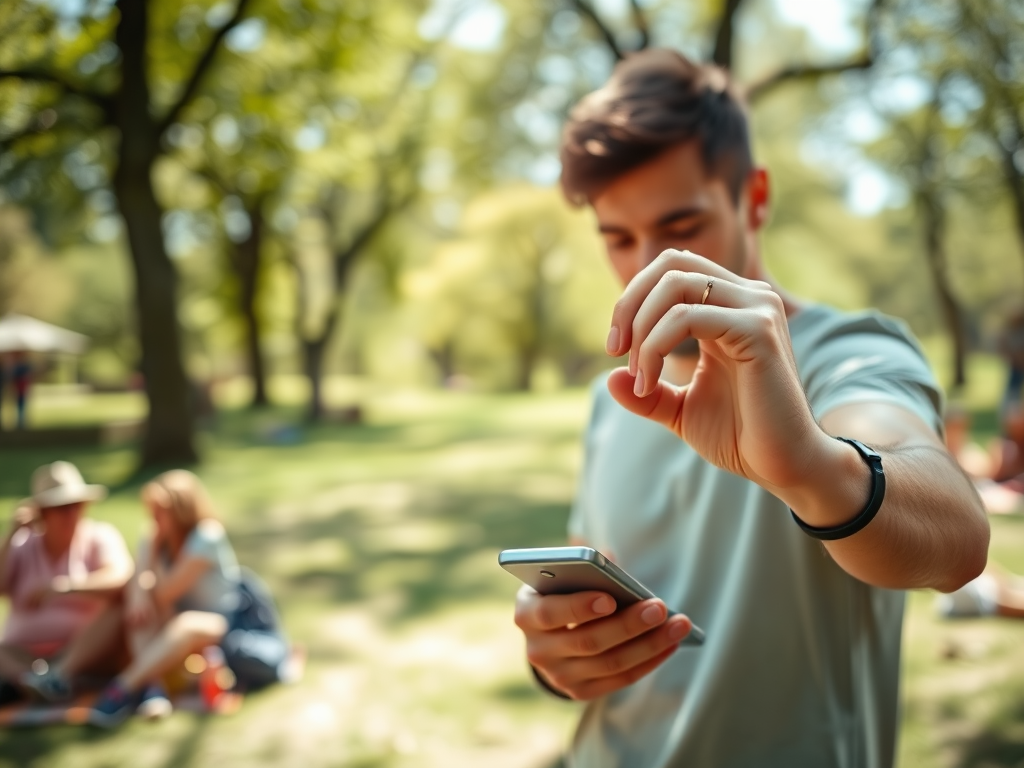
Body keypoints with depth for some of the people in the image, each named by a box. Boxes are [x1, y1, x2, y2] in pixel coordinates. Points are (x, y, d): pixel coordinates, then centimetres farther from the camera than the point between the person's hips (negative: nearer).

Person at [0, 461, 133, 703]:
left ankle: (61, 673, -40)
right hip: (25, 654, 2)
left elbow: (121, 578, -19)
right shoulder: (22, 545, 9)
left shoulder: (100, 536, 2)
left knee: (119, 601, -28)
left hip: (86, 653, -2)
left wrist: (63, 586, -31)